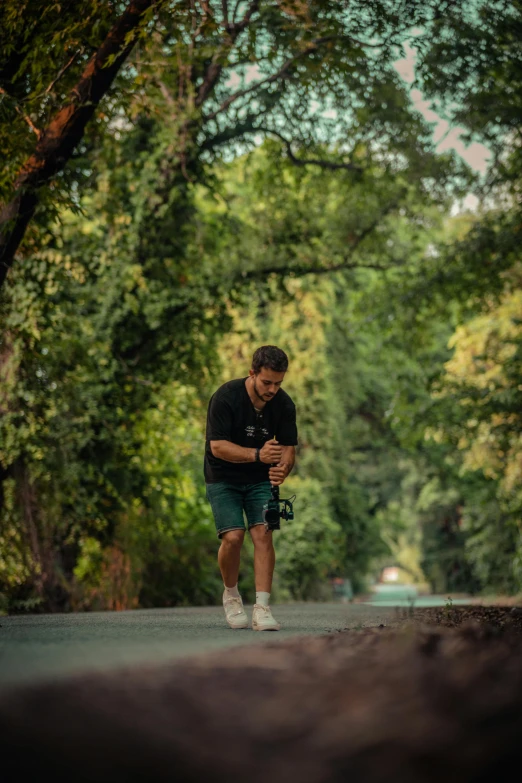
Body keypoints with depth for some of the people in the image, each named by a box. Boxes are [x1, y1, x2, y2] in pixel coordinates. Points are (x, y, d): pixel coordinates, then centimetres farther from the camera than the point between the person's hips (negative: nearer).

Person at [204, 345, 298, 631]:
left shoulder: (283, 404, -11)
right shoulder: (226, 397, -23)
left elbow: (288, 448, -7)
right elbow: (218, 446, -25)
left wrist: (282, 468, -31)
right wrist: (257, 454, -39)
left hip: (260, 479, 3)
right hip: (223, 479, -3)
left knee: (263, 534, -15)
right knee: (233, 537, -16)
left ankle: (262, 608, -16)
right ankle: (231, 595, 11)